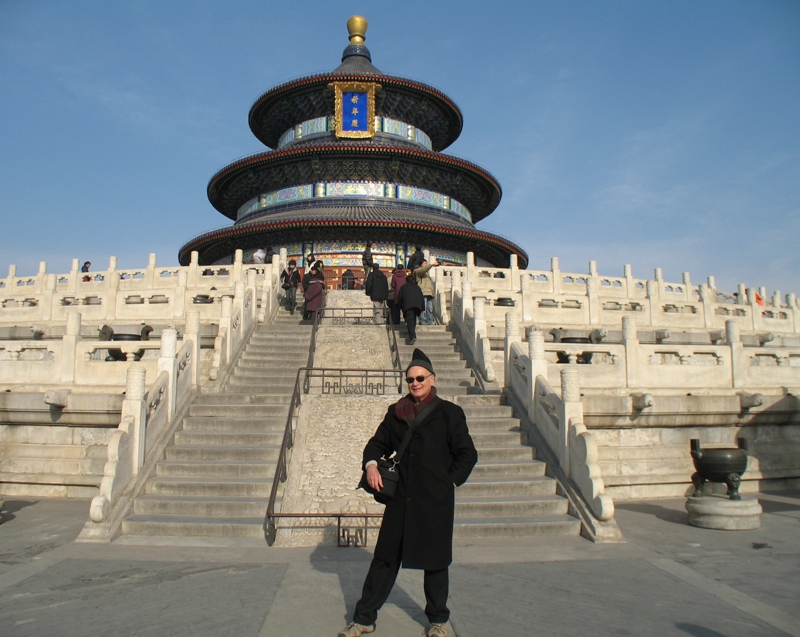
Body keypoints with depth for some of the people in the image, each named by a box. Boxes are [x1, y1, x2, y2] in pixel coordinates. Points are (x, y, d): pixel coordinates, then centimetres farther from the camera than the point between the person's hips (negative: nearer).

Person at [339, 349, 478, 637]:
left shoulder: (449, 413, -1)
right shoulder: (396, 412, 9)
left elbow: (468, 454, 0)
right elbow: (378, 442, 17)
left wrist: (449, 482, -6)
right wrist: (371, 464, -2)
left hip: (436, 500, -3)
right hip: (401, 498, 3)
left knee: (435, 560, 9)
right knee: (385, 557, 8)